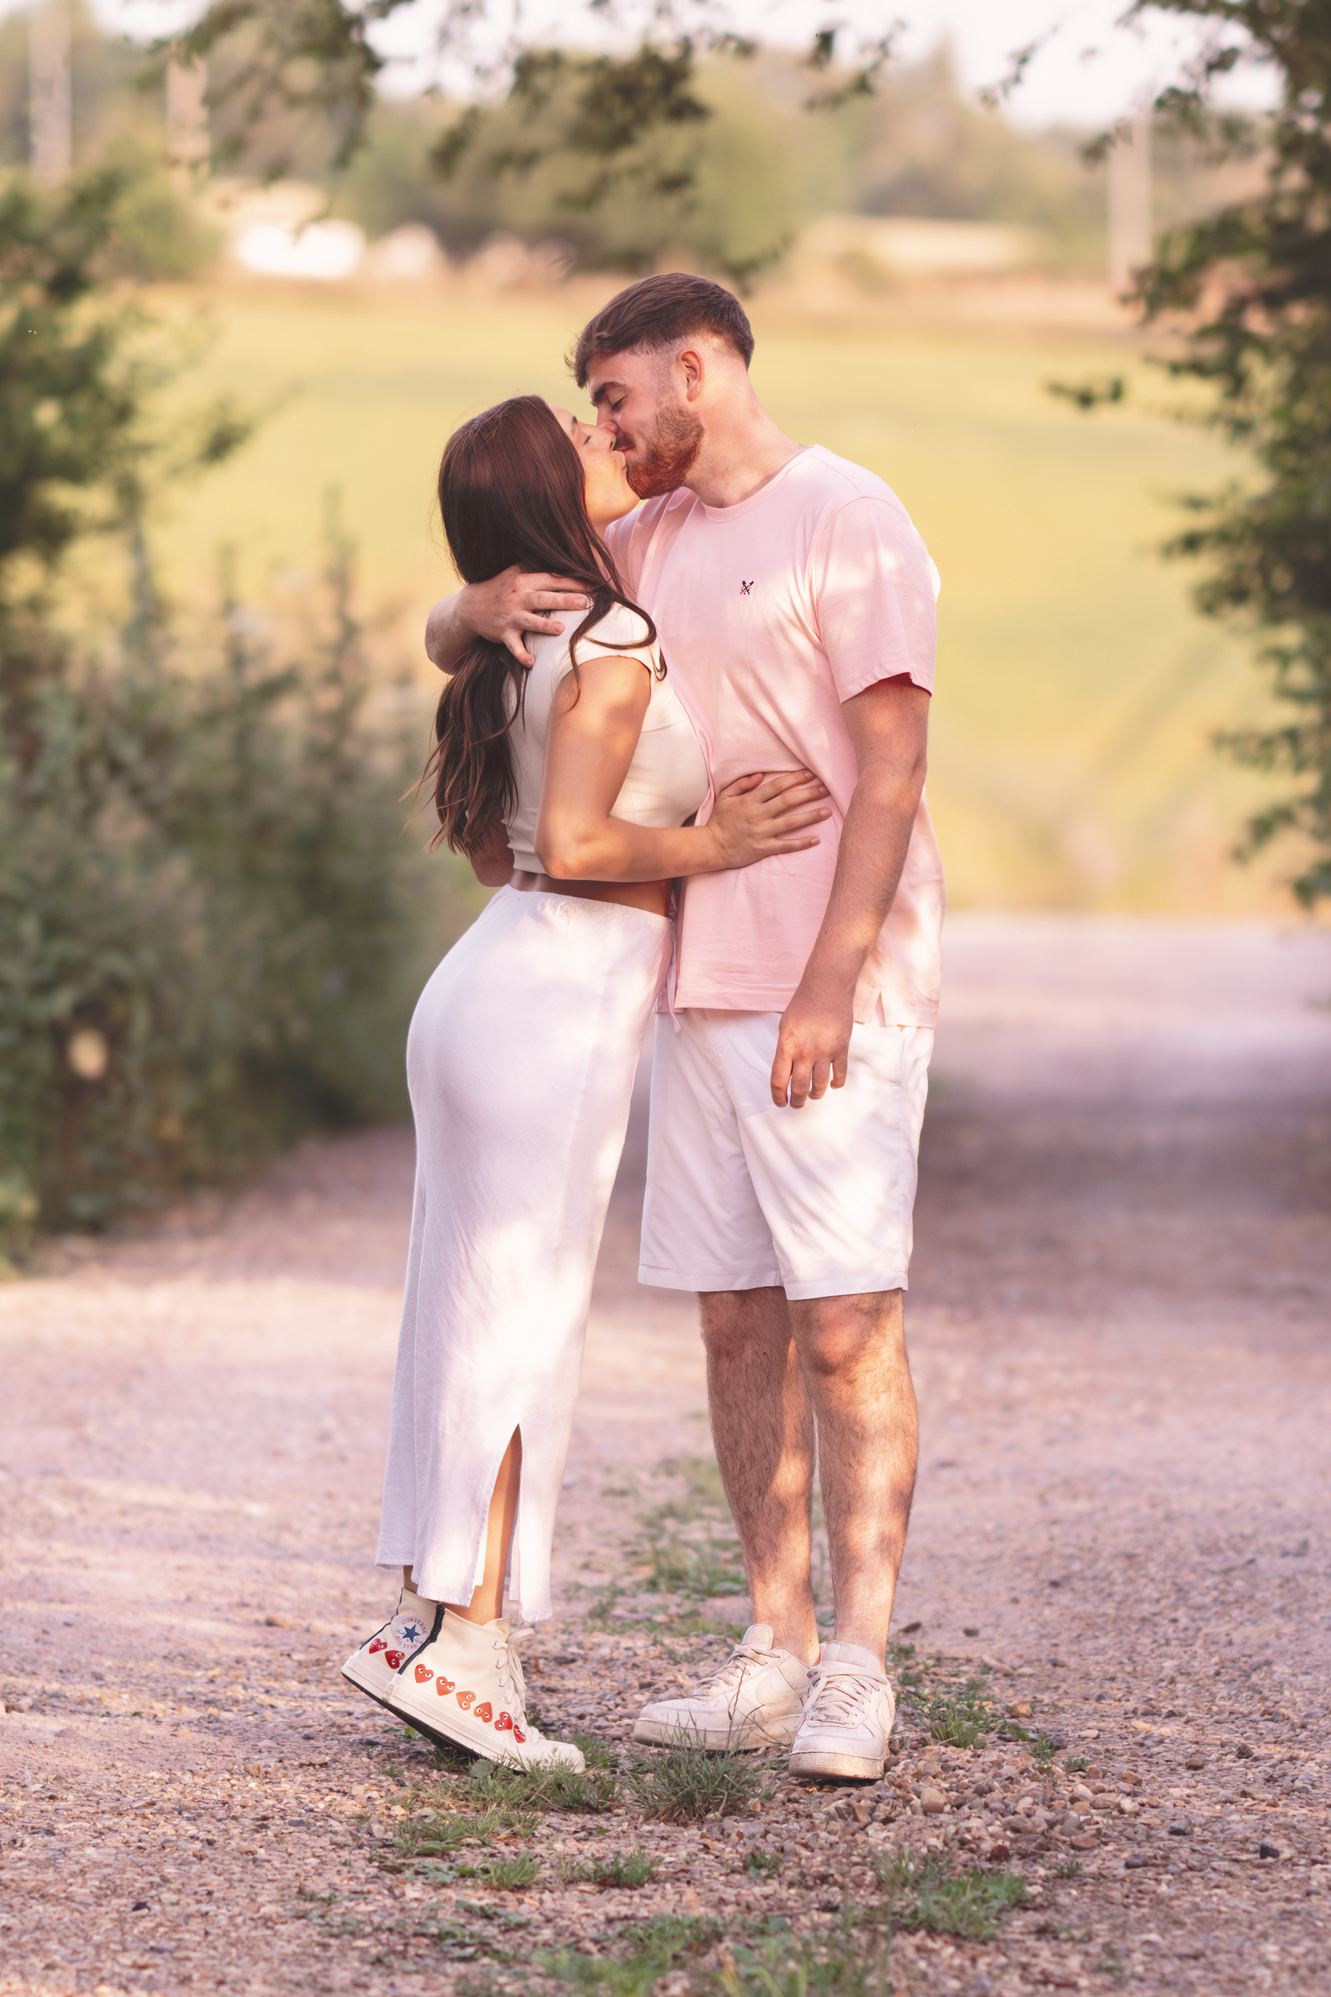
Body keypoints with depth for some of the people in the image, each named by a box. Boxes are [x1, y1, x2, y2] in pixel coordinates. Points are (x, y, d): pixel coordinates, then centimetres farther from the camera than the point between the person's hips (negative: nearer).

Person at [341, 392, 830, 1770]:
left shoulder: (517, 652, 13)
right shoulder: (614, 644, -13)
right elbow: (573, 844, -21)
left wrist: (689, 836, 16)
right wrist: (709, 849, -7)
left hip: (485, 986, 9)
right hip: (559, 1001, -9)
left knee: (470, 1320, 9)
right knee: (522, 1328, -4)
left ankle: (438, 1623, 12)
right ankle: (464, 1638, -3)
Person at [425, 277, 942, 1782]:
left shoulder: (848, 522, -7)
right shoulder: (646, 545, 15)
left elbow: (890, 772, -13)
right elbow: (443, 643, 20)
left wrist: (830, 986, -20)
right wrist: (484, 608, -6)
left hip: (834, 994, -7)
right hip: (700, 985, 7)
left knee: (845, 1326, -8)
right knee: (737, 1323, 7)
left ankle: (856, 1672, -6)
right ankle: (775, 1655, 12)